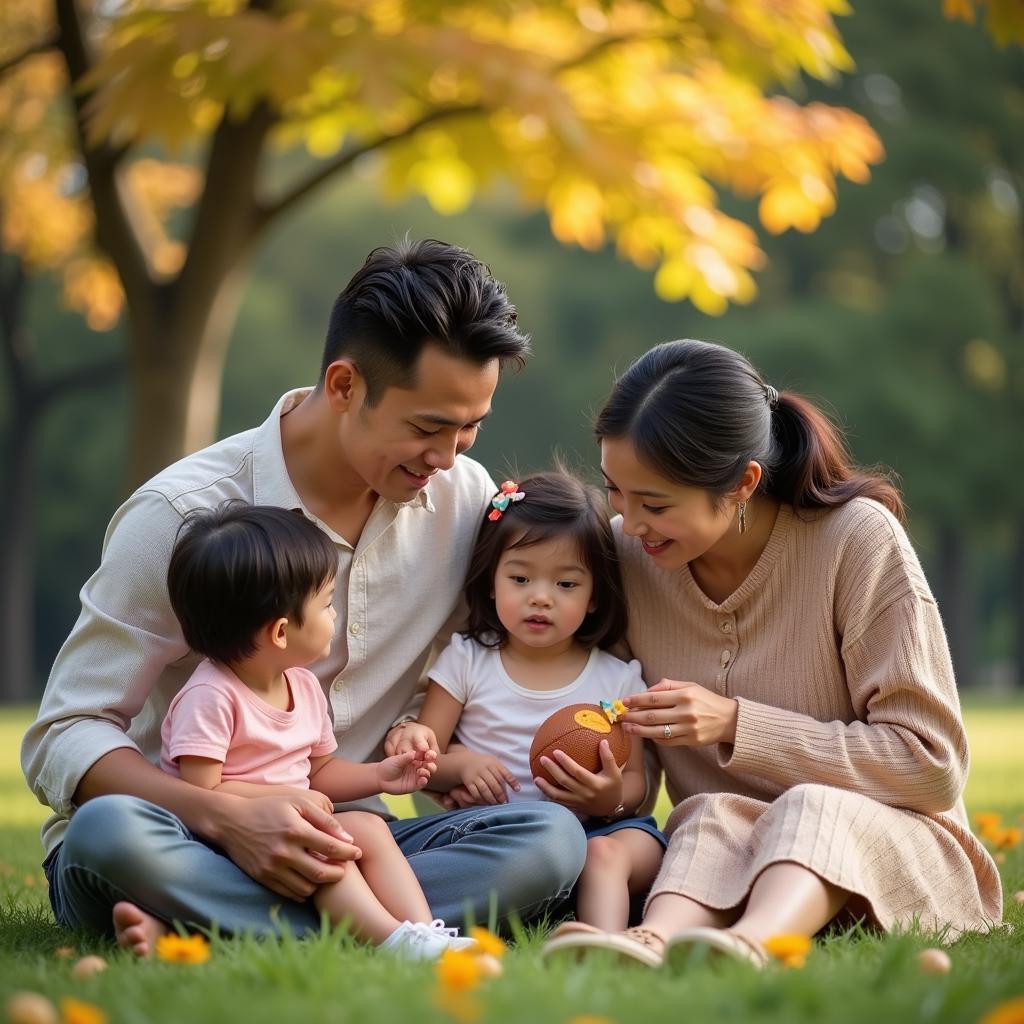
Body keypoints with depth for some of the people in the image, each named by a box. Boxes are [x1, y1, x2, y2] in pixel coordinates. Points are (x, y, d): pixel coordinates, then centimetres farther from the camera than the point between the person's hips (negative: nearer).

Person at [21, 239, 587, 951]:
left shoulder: (466, 497, 3)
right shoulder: (182, 514, -11)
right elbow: (64, 737, -11)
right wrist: (228, 817, -29)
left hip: (336, 844, 4)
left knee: (549, 837, -24)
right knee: (111, 830, -38)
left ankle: (193, 930, -30)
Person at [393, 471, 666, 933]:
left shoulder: (617, 680, 10)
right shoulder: (466, 661, 11)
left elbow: (635, 780, 7)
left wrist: (612, 799, -17)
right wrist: (461, 765, -12)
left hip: (590, 829, 0)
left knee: (610, 852, -34)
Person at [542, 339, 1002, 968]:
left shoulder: (857, 539, -13)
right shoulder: (624, 555, -1)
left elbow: (933, 767, -13)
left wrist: (738, 725, -18)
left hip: (888, 842, -2)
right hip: (716, 856, 3)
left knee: (809, 809, -35)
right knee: (715, 819, -31)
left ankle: (750, 943, -64)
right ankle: (655, 940, -61)